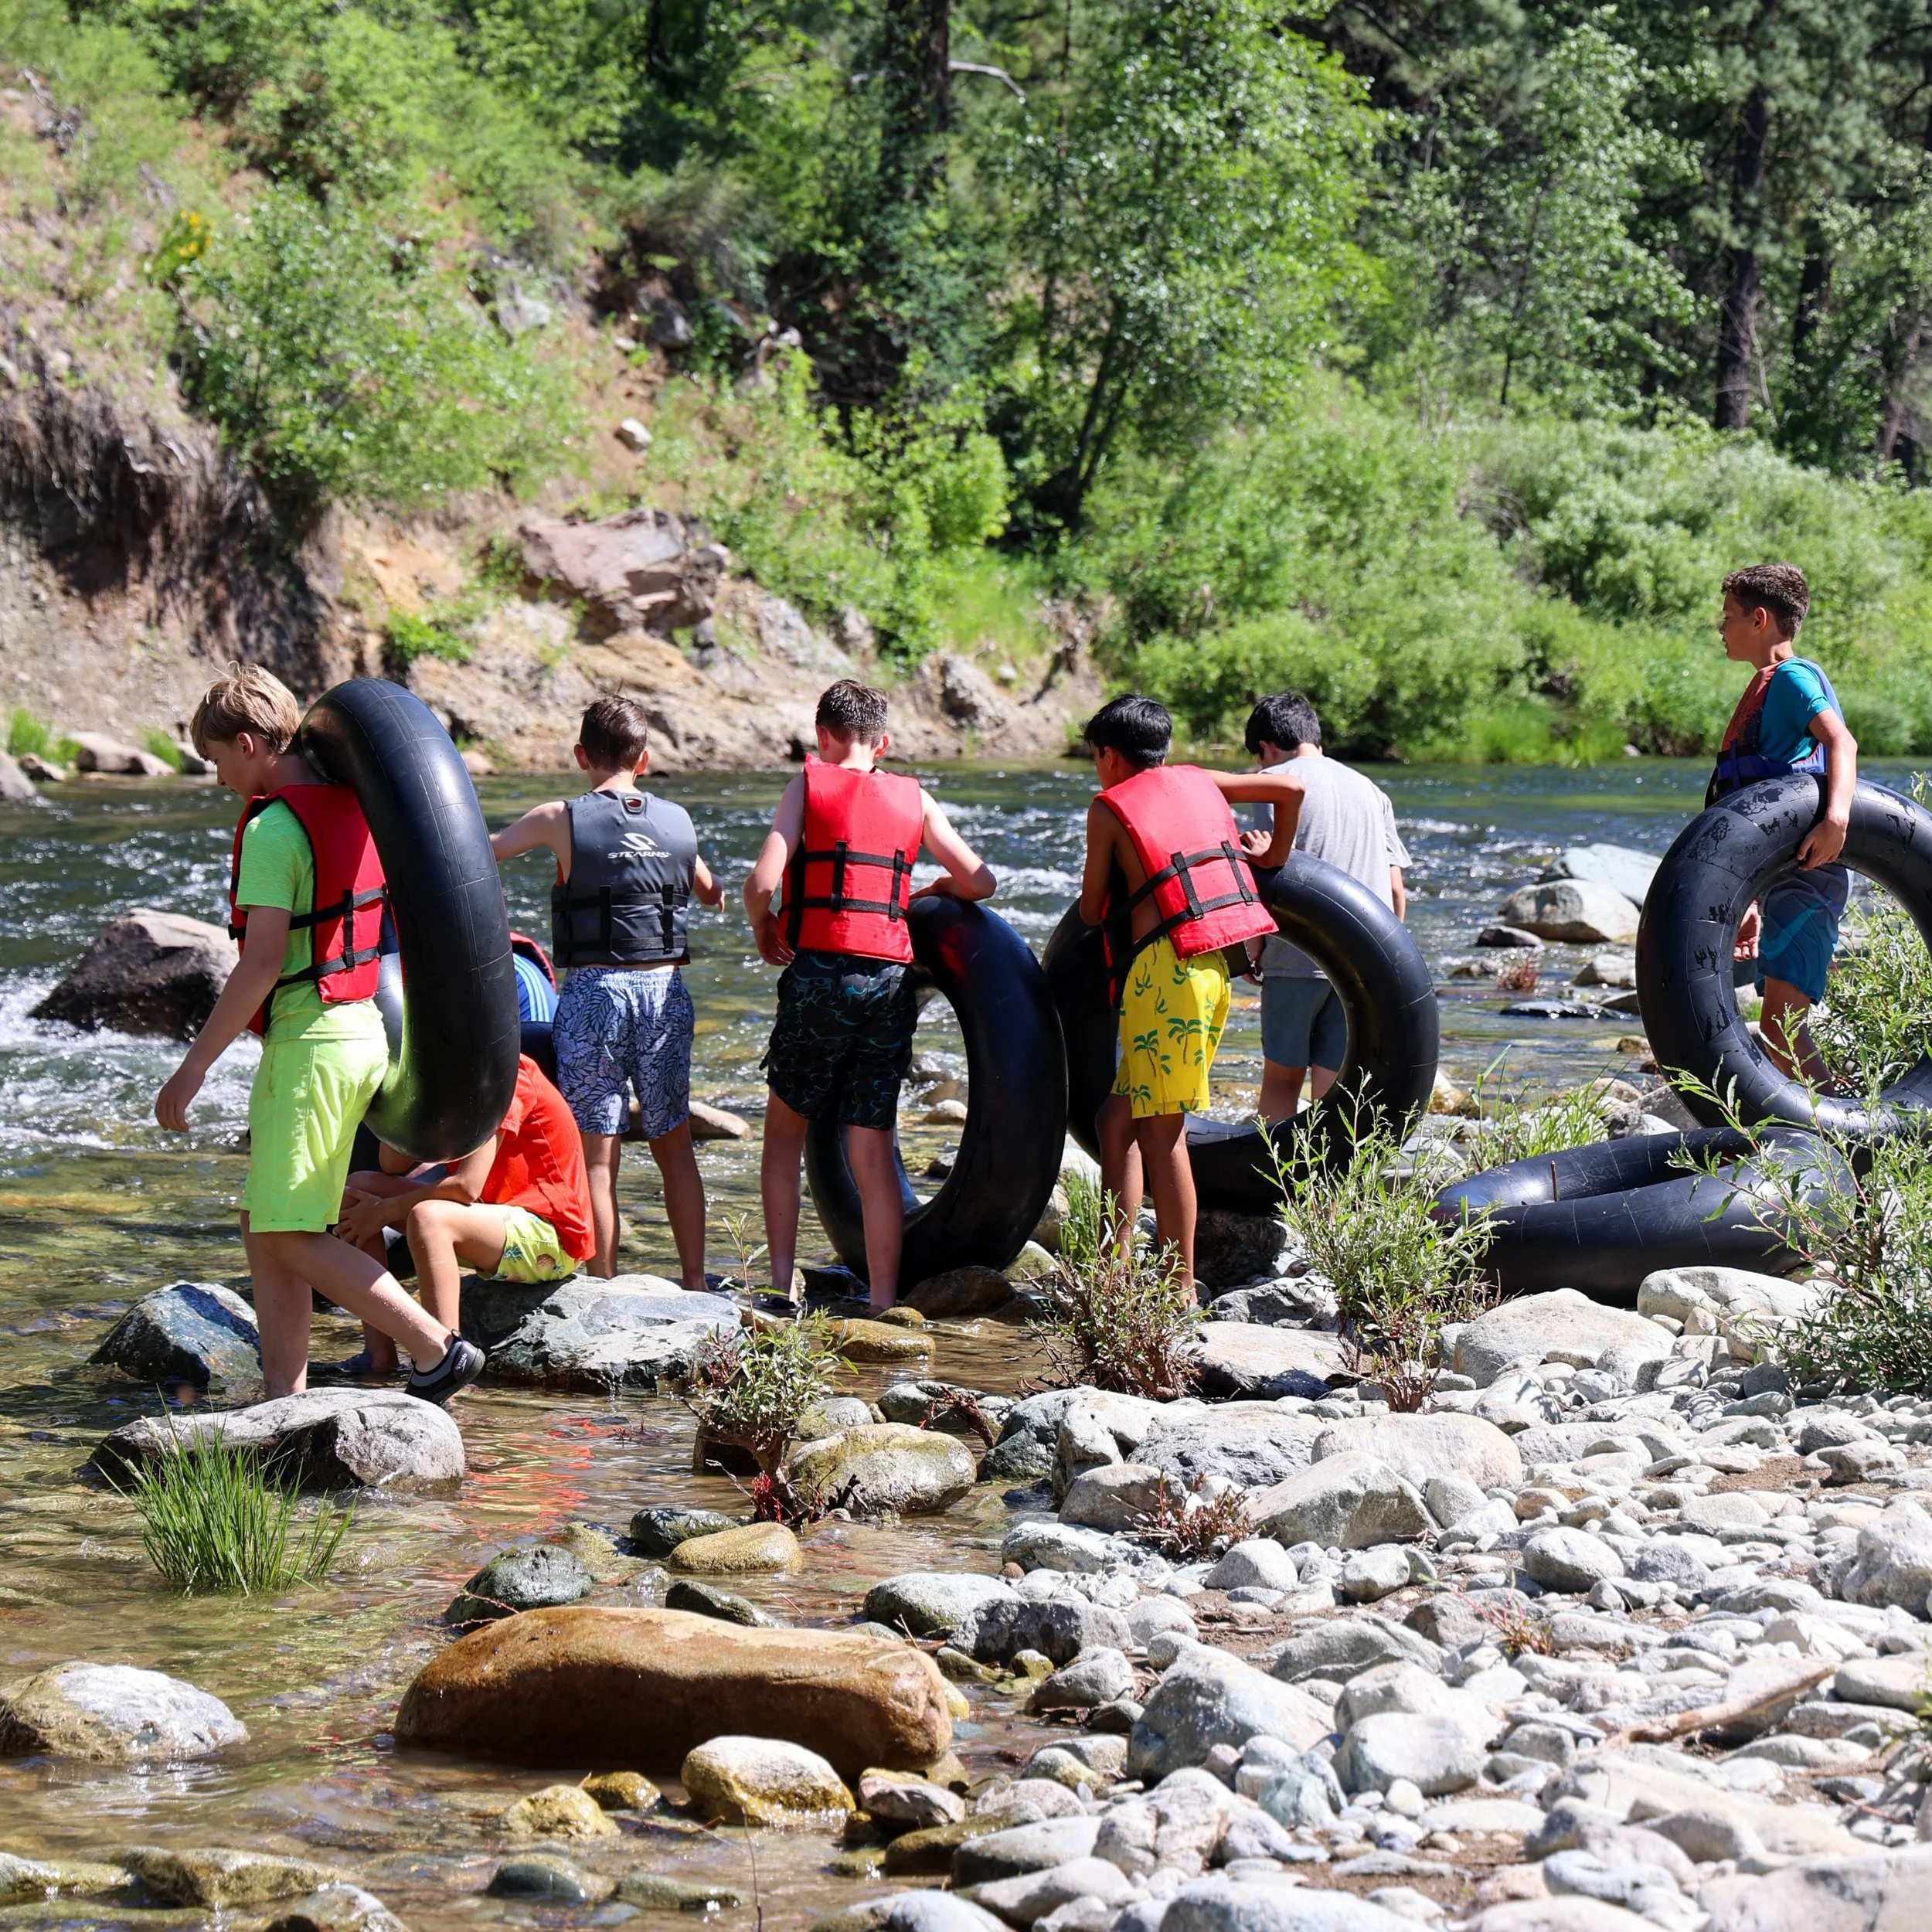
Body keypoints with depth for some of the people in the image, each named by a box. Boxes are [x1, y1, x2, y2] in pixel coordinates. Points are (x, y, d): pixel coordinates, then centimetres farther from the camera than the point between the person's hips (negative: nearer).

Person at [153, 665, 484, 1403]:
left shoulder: (273, 829, -16)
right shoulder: (348, 809, 11)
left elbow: (262, 963, -20)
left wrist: (194, 1065, -16)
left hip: (309, 1039, -9)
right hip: (360, 1024, 9)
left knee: (292, 1237, -6)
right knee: (263, 1226, 13)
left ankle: (439, 1349, -9)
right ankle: (285, 1397, 11)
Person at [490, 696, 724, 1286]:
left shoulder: (560, 820, -3)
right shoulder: (678, 821, 8)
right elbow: (711, 894, 26)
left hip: (594, 990, -4)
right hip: (665, 991, 4)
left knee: (597, 1151, 1)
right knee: (675, 1145, 14)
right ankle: (695, 1285, 17)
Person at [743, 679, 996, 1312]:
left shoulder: (809, 783, 3)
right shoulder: (915, 798, 12)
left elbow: (763, 880, -9)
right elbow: (979, 882, 11)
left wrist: (763, 927, 12)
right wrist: (926, 891, 30)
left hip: (819, 973, -2)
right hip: (890, 978, 2)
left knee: (785, 1128, 15)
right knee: (873, 1151, 6)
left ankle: (782, 1282, 8)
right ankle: (884, 1303, 3)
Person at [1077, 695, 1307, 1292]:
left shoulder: (1109, 808, 1)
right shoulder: (1196, 782, 17)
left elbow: (1092, 911, 5)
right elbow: (1291, 787, 16)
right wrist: (1274, 857, 28)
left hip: (1164, 968, -7)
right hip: (1212, 967, 7)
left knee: (1160, 1130, -4)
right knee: (1118, 1119, 12)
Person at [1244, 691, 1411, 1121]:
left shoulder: (1278, 780, 1)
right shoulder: (1369, 790, 18)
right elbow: (1396, 889, 14)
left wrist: (1254, 948, -1)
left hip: (1298, 956, -4)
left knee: (1280, 1078, 7)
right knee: (1333, 1090, 4)